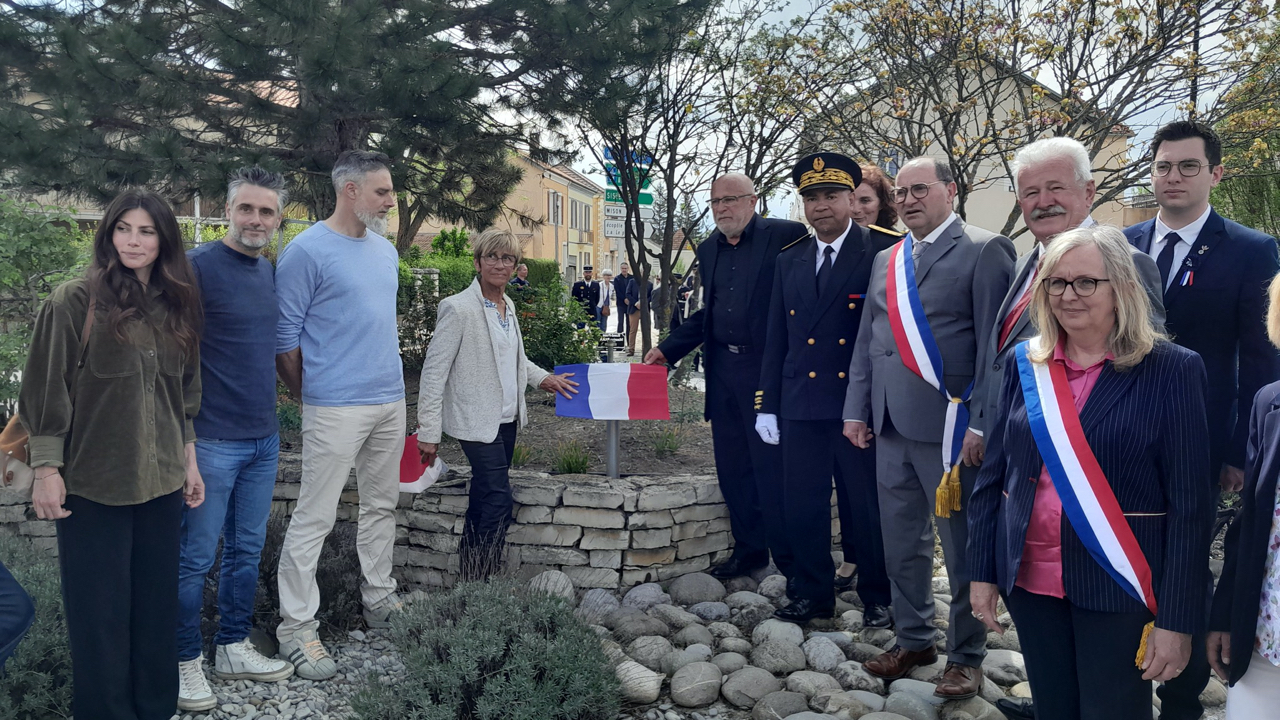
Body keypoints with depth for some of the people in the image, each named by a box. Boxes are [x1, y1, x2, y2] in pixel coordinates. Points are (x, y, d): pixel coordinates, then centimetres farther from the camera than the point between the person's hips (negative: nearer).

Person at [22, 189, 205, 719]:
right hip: (94, 482, -4)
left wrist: (188, 460, 16)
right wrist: (47, 468, -9)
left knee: (157, 602, 11)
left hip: (160, 480, 5)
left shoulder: (174, 307, 9)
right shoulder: (75, 302, -7)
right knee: (100, 611, 4)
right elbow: (47, 391, -6)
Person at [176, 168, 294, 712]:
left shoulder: (273, 273, 10)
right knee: (196, 557, 4)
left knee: (247, 550, 15)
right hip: (212, 441, -7)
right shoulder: (197, 267, -11)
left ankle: (233, 648, 29)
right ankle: (185, 662, 20)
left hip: (263, 440, 7)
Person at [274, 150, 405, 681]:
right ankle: (297, 628, 7)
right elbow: (284, 334, -8)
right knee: (314, 518, -2)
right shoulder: (307, 251, -10)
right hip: (336, 407, -7)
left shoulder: (385, 250, 13)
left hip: (391, 401, 8)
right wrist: (309, 398, 0)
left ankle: (379, 600, 30)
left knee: (381, 506, 16)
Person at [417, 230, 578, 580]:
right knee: (499, 499, -12)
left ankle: (471, 568, 24)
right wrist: (428, 432, -16)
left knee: (484, 497, 13)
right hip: (477, 420, -8)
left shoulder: (508, 306, 11)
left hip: (507, 419, 8)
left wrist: (544, 378, 14)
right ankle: (478, 581, -1)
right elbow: (434, 371, -14)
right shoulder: (459, 308, -13)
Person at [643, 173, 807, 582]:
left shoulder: (786, 236, -6)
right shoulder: (708, 250, 14)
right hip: (724, 372, 7)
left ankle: (796, 563, 12)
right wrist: (668, 349, 12)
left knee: (775, 469, -2)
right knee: (733, 469, 13)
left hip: (770, 369, -7)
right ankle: (749, 550, 29)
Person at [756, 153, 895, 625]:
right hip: (801, 406, 4)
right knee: (801, 506, 9)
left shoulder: (882, 252, -3)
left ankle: (877, 597, 26)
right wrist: (766, 404, 10)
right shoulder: (789, 261, 12)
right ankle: (813, 593, 27)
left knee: (868, 507, 7)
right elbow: (776, 339, 13)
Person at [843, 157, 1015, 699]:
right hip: (891, 427, 6)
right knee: (901, 543, 15)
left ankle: (966, 657, 22)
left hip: (950, 426, -6)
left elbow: (995, 343, -11)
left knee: (962, 547, 6)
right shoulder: (886, 260, 14)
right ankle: (913, 640, 32)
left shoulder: (984, 251, -6)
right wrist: (857, 410, 11)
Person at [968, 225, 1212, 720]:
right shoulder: (1026, 364, 3)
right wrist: (982, 570, 5)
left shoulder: (1172, 371, -8)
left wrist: (1177, 620, -11)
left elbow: (1190, 505, -9)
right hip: (1030, 578, 4)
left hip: (1118, 586, -3)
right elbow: (993, 475, 7)